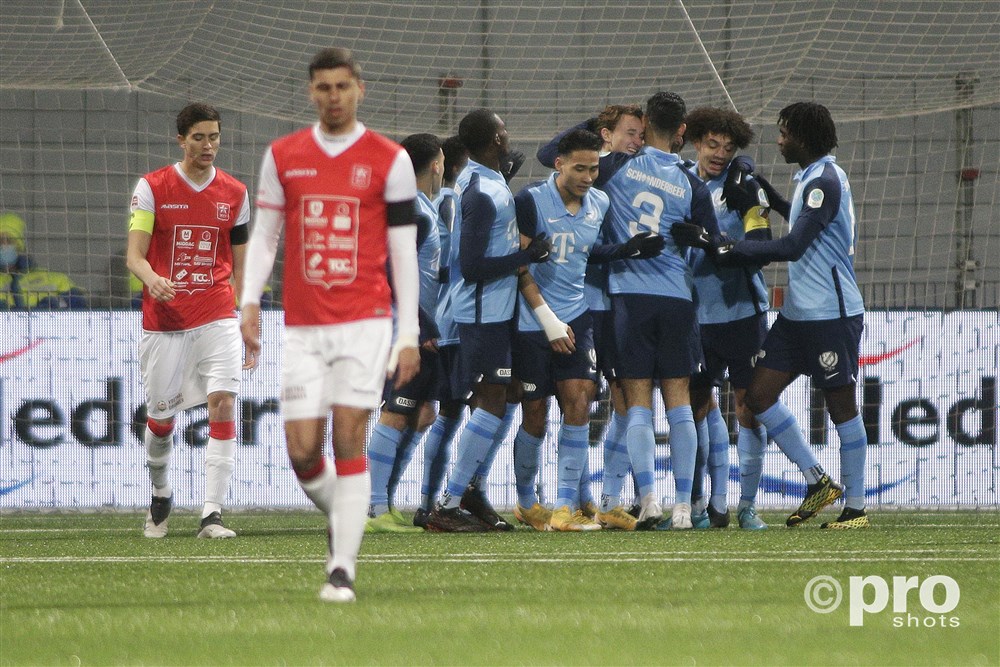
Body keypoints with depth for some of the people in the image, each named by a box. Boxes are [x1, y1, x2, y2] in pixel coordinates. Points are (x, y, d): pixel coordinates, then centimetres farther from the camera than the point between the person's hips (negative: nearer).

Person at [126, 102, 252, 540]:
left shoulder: (234, 194, 8)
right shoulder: (152, 188, 0)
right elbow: (134, 255, -6)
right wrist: (151, 279, -28)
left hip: (217, 317, 1)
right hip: (163, 319, -1)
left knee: (223, 401, -17)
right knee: (160, 417, 7)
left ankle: (212, 515, -18)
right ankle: (160, 497, 36)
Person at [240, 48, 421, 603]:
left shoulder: (389, 161, 1)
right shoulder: (282, 156, 9)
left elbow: (404, 250, 2)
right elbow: (264, 233, 13)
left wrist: (409, 334, -1)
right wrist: (249, 302, -2)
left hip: (364, 322, -3)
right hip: (302, 326, 3)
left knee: (349, 440, -10)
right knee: (302, 450, -3)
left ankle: (342, 571, -8)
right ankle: (338, 516, 28)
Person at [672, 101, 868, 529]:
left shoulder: (825, 182, -18)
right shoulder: (809, 178, 13)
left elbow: (793, 247, -26)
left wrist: (719, 245, -26)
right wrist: (770, 197, 24)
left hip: (832, 314, -10)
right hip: (797, 313, 10)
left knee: (841, 405, -1)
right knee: (759, 394, 4)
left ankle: (856, 507, 7)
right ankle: (818, 482, 12)